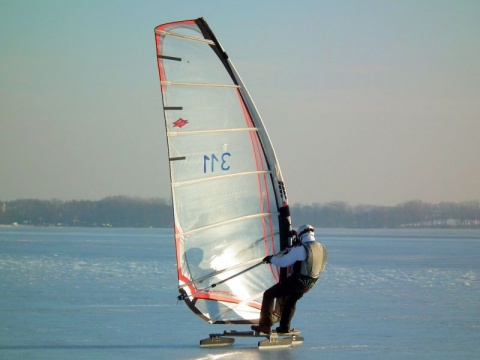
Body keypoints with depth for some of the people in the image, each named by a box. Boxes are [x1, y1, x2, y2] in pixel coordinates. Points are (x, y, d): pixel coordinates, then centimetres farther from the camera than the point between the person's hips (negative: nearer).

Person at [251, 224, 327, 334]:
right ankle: (284, 327, 34)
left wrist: (271, 258, 3)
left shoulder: (301, 249, -19)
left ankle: (265, 326, -4)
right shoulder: (321, 248, 3)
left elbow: (283, 261, -17)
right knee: (290, 301, 32)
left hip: (297, 281, -8)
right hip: (310, 283, 8)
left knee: (269, 295, 1)